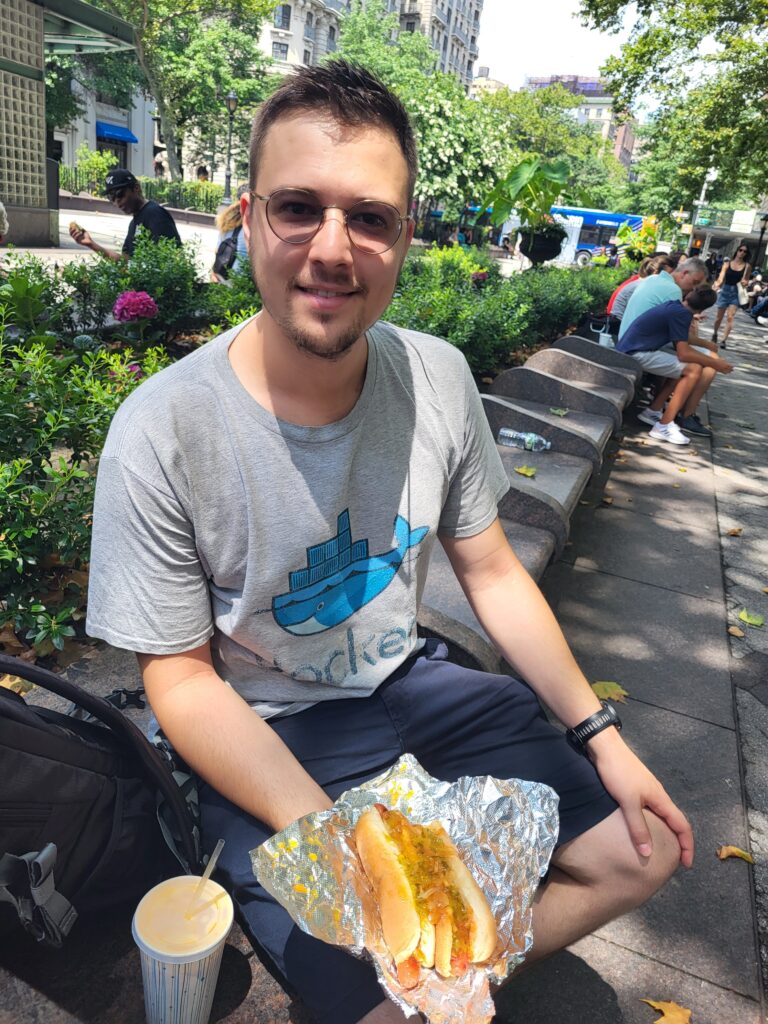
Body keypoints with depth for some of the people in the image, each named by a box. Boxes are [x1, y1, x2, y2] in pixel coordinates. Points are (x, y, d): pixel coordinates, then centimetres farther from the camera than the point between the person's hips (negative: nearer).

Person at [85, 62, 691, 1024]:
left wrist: (600, 734, -2)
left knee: (639, 851, 5)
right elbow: (180, 678, -15)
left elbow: (490, 570, 1)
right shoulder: (160, 434, -23)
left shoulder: (438, 377, -10)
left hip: (410, 684, 5)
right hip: (263, 738, -4)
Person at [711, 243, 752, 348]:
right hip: (725, 290, 1)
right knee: (719, 316, 12)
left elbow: (746, 282, 4)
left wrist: (745, 282, -19)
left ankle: (724, 340, -10)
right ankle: (715, 334, 37)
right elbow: (721, 276, -11)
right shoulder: (727, 263, 0)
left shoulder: (747, 266, 0)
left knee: (730, 317, -11)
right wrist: (717, 284, -30)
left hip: (736, 292, -1)